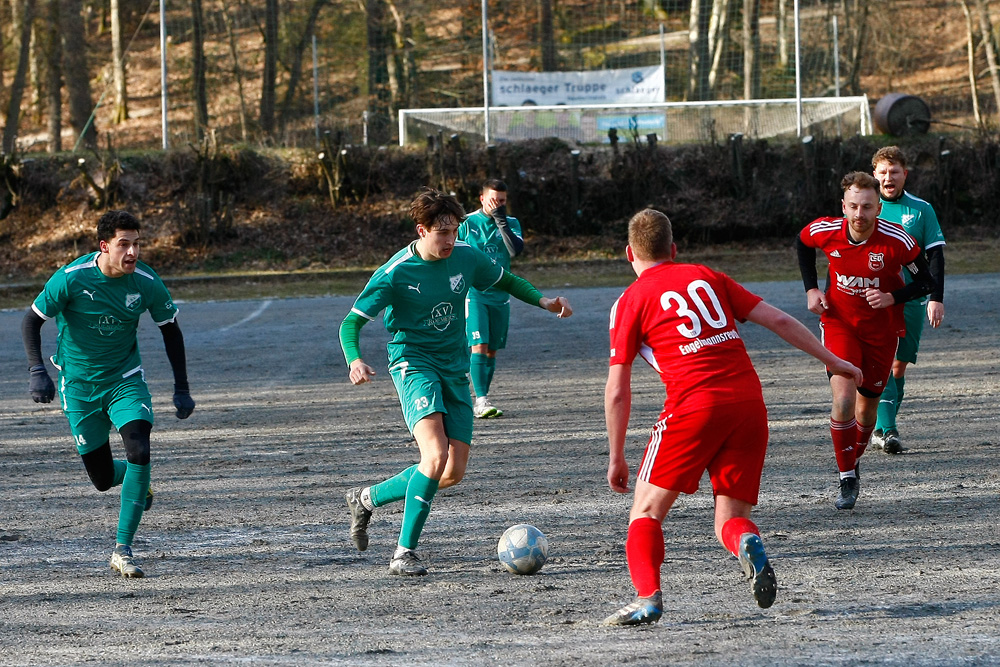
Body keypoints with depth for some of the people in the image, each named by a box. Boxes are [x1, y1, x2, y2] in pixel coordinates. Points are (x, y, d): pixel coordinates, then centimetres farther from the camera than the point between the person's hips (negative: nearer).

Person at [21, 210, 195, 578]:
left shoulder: (147, 282, -13)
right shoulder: (71, 278, -19)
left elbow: (170, 330, 3)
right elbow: (31, 321, -9)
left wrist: (181, 389, 2)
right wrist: (37, 371, -23)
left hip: (125, 380, 1)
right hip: (78, 385, -1)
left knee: (139, 452, -24)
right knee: (103, 478, 2)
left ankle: (123, 550, -17)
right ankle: (136, 483, 41)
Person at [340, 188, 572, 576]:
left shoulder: (466, 257, 0)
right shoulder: (396, 272, -14)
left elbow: (504, 281, 20)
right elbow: (351, 323, -11)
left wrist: (542, 301, 4)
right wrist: (355, 360, -30)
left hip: (455, 368, 6)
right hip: (413, 363, -6)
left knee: (454, 472, 2)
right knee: (436, 457, -26)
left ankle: (367, 499, 23)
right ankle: (404, 553, -18)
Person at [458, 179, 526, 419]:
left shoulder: (511, 224, 6)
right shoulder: (467, 223, 0)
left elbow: (516, 249, -13)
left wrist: (501, 220, -17)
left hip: (500, 295, 3)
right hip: (473, 294, -3)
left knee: (492, 350, 7)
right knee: (478, 346, -15)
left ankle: (482, 401, 16)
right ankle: (481, 400, -19)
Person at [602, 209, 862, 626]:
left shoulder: (631, 301, 8)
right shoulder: (707, 278, 19)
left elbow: (617, 392, 4)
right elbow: (779, 320, 16)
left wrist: (616, 458, 11)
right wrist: (832, 360, 25)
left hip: (694, 407, -4)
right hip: (749, 402, 4)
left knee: (646, 512, 7)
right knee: (729, 519, 11)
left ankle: (647, 597, -15)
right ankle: (748, 543, -24)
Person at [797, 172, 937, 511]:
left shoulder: (897, 241, -22)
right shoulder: (825, 232, -16)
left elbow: (926, 282, -11)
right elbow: (802, 244, 9)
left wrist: (893, 298, -27)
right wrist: (811, 289, 2)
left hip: (882, 329, 0)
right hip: (839, 323, 0)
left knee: (866, 407, 10)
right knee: (843, 400, -20)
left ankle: (854, 461, 39)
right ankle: (847, 480, -8)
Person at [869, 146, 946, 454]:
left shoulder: (921, 210, 4)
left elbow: (935, 255, 3)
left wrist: (936, 298, -6)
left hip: (911, 300, 2)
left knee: (900, 364, 4)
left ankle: (883, 428, 16)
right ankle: (885, 428, -21)